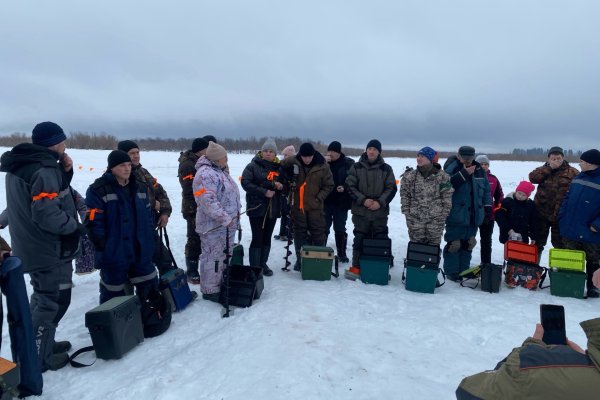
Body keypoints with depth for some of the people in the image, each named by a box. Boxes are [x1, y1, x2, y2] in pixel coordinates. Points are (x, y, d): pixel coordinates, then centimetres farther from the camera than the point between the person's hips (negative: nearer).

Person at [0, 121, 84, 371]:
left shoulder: (20, 167, 9)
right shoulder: (45, 170, -23)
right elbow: (47, 214, -28)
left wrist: (65, 172, -2)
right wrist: (75, 227, -14)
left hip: (32, 247, 10)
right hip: (51, 249, -10)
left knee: (42, 298, 23)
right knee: (53, 301, 2)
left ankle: (39, 344, 36)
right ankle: (38, 358, 11)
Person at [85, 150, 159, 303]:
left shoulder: (139, 187, 8)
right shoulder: (99, 190, -12)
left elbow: (147, 216, 14)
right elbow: (93, 222, -14)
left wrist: (149, 239, 9)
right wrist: (102, 245, -15)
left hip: (140, 252, 6)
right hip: (114, 253, -6)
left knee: (150, 287, 15)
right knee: (114, 293, 9)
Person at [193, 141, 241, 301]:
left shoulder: (220, 171, 15)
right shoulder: (205, 174, -19)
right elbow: (208, 201, -27)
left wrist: (234, 214, 19)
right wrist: (225, 218, -26)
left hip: (227, 224, 10)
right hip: (214, 226, -10)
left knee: (224, 256, 19)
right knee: (213, 257, -1)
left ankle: (222, 285, 32)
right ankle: (210, 291, 10)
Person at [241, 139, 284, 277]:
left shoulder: (279, 167, 8)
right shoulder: (253, 166, -6)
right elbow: (245, 183, -14)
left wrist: (281, 186, -8)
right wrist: (264, 192, -20)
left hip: (273, 208, 5)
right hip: (257, 207, -5)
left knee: (267, 238, 13)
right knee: (257, 238, -5)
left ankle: (263, 264, 26)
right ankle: (254, 267, 6)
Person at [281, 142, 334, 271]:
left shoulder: (322, 166, -10)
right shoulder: (292, 162, -7)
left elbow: (329, 185, -1)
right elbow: (282, 169, 11)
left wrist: (319, 198, -10)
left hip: (315, 206, -1)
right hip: (298, 205, 1)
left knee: (318, 233, 6)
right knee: (299, 233, 10)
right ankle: (300, 259, 22)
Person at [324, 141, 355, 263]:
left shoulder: (348, 163, -4)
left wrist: (345, 187, -16)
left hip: (341, 202, -1)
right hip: (325, 201, 1)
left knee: (340, 229, 10)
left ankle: (342, 253, 22)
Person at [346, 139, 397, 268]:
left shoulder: (386, 169, 5)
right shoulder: (356, 167, 3)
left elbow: (391, 188, 3)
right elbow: (350, 186, 0)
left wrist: (380, 202, -11)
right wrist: (363, 200, -13)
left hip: (380, 212, 1)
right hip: (360, 211, 0)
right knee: (359, 240, 5)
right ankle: (357, 267, 16)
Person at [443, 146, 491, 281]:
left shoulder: (479, 170, 10)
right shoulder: (452, 168, -8)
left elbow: (486, 190, 17)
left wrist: (488, 206, 11)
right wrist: (464, 174, -26)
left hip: (474, 216, 6)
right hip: (456, 215, -6)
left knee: (469, 243, 14)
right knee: (454, 243, -3)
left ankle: (464, 269, 25)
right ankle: (451, 271, 8)